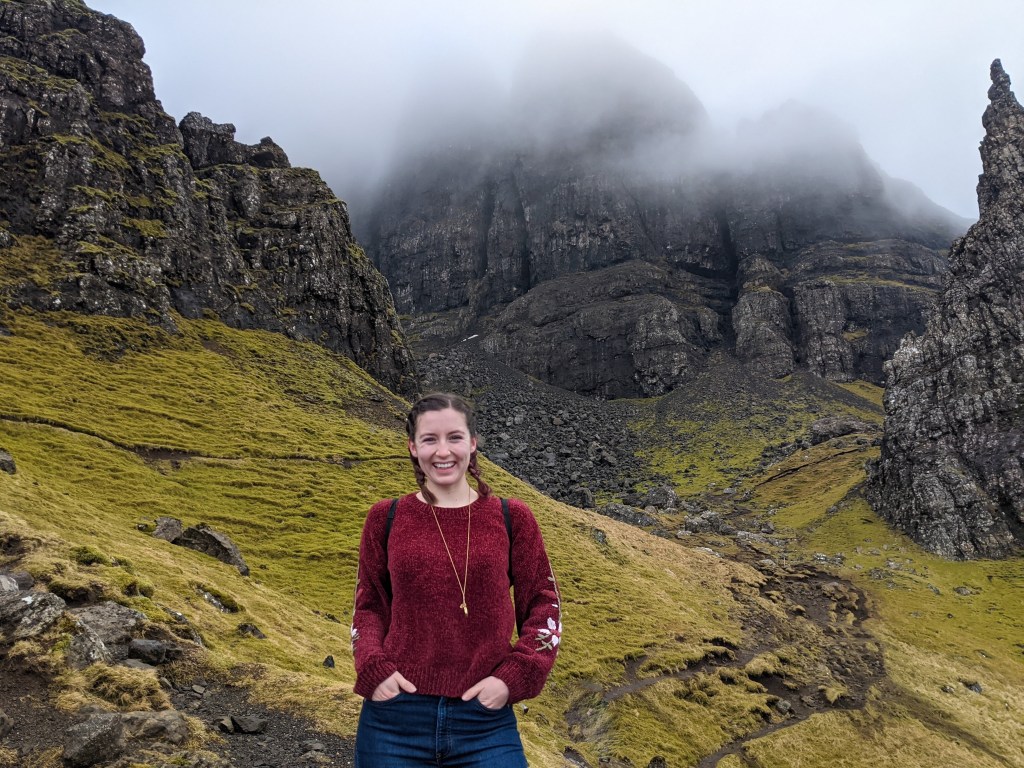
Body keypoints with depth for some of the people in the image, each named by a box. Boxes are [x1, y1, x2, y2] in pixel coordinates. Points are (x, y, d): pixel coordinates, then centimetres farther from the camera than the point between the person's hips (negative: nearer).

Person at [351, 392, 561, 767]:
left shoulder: (511, 517, -1)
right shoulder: (386, 518, 1)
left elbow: (543, 606, 4)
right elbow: (369, 606, 9)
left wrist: (513, 677, -7)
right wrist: (373, 668, -6)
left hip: (485, 720, -1)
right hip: (395, 718, 1)